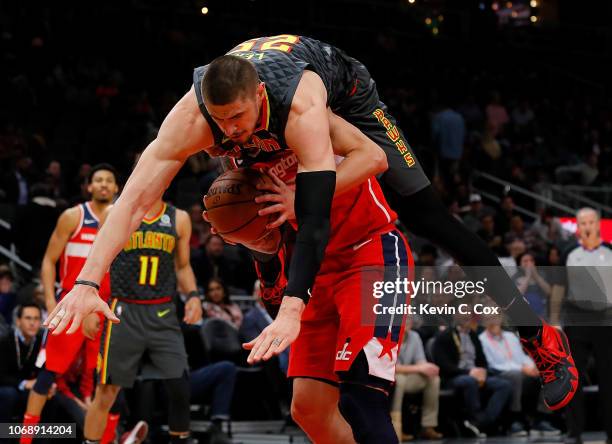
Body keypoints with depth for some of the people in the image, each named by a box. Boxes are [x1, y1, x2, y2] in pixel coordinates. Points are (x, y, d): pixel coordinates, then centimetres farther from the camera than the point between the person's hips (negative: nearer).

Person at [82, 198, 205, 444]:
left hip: (162, 314, 2)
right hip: (124, 312, -2)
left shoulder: (179, 219, 7)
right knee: (106, 391, 1)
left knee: (179, 388, -5)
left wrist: (193, 295, -1)